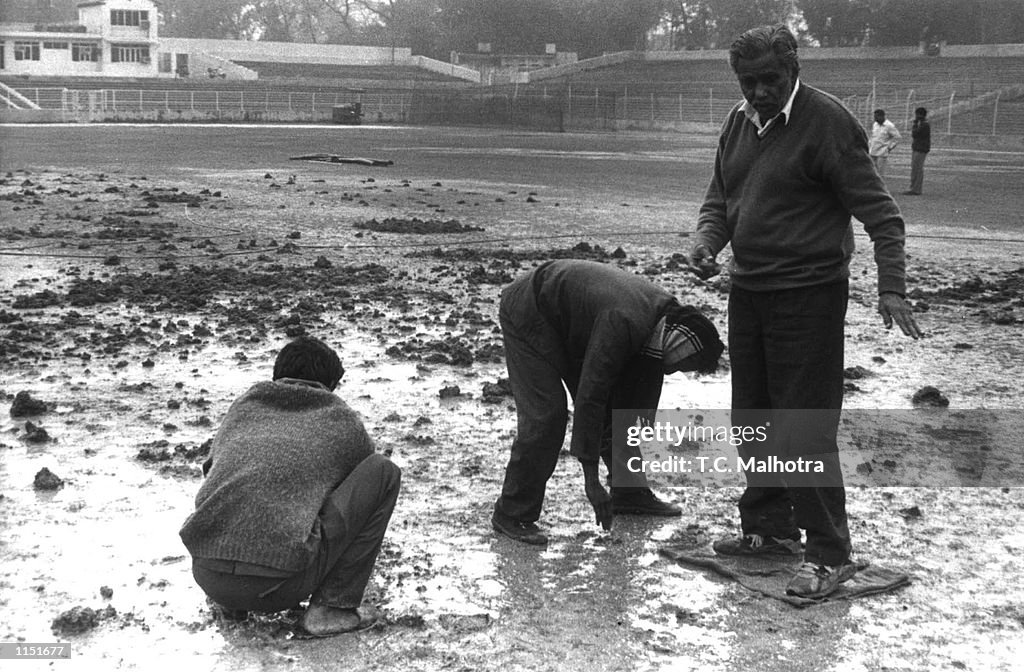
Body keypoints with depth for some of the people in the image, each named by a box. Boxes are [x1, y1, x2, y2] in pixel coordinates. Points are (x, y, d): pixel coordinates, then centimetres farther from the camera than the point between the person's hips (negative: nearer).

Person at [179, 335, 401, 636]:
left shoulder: (242, 406, 23)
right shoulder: (343, 421, 13)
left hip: (207, 577, 5)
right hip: (280, 585, -5)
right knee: (384, 471, 8)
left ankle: (230, 600, 22)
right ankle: (332, 606, 4)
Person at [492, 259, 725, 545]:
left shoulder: (666, 311, -9)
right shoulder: (622, 323, -37)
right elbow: (589, 398, -37)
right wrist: (591, 479, -34)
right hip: (527, 314, -9)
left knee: (614, 406, 7)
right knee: (546, 415, -17)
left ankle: (630, 494, 20)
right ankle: (512, 514, -8)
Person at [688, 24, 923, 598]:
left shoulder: (826, 123, -15)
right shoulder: (739, 123, 8)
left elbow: (879, 212, -16)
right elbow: (719, 199, 16)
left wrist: (892, 287, -25)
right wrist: (707, 243, -6)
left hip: (808, 295, -8)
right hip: (748, 291, 8)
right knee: (752, 419, 16)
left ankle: (830, 555, 4)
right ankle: (769, 528, 31)